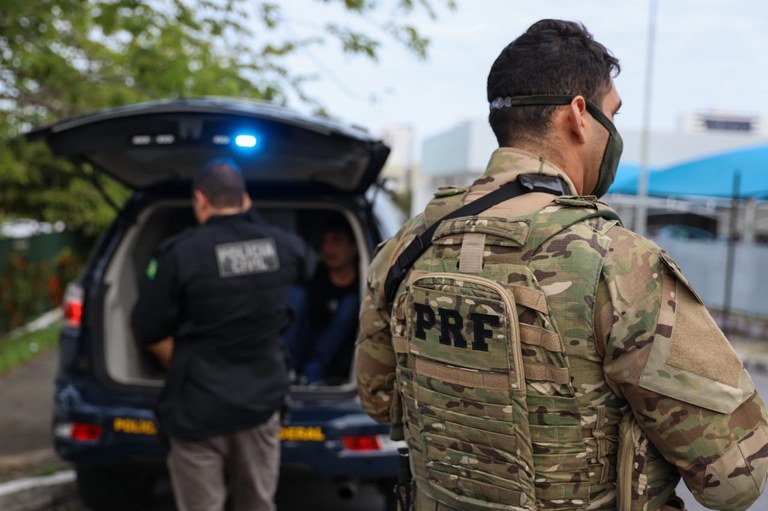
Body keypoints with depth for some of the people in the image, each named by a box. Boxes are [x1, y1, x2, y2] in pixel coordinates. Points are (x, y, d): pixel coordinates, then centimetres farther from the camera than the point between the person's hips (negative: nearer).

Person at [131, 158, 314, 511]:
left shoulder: (180, 253, -15)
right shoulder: (283, 246, -2)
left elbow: (148, 332, -8)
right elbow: (306, 266, 23)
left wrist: (185, 369, 8)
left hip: (199, 407, -4)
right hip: (262, 400, 4)